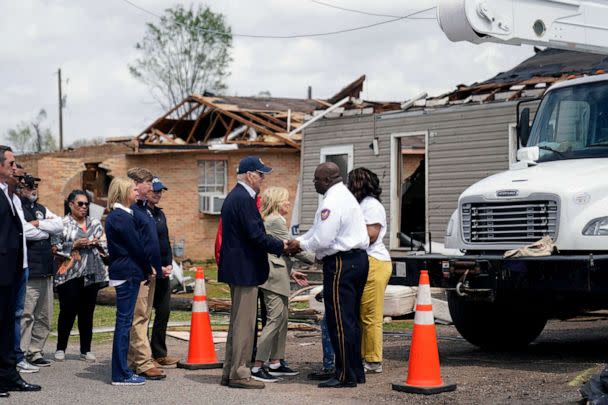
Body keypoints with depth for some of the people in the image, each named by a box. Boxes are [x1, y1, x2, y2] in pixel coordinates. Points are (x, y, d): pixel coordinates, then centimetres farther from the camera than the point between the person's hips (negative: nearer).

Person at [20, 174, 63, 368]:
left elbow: (59, 225, 6)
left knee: (44, 317, 11)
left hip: (46, 270, 8)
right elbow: (25, 232, -19)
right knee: (26, 315, -9)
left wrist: (38, 224, -8)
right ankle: (22, 354, -4)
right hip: (28, 272, -8)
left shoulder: (42, 209, 19)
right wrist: (48, 229, -2)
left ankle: (35, 352, 18)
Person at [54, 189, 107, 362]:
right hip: (69, 274, -4)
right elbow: (55, 247, -7)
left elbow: (105, 245, 17)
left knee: (87, 312, 6)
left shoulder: (95, 224, 16)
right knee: (68, 311, -3)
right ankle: (60, 348, 9)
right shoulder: (62, 223, 0)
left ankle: (86, 349, 13)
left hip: (92, 274, 4)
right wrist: (74, 245, -14)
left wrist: (98, 243, -2)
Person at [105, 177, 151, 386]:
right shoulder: (122, 217, -15)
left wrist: (146, 269, 14)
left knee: (124, 322, 12)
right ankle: (121, 374, -2)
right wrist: (148, 270, -2)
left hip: (123, 272, 10)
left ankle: (121, 370, 18)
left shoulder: (116, 216, 15)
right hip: (128, 274, -10)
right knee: (124, 322, -6)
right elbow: (136, 247, -14)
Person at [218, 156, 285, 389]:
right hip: (245, 269, -11)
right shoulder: (244, 199, -17)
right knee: (244, 323, -5)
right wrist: (281, 246, -9)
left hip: (235, 267, 11)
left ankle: (230, 372, 20)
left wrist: (277, 245, 12)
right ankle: (239, 374, -1)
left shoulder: (234, 197, 15)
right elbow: (255, 235, -22)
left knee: (238, 321, 15)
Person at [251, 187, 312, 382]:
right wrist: (315, 258, -6)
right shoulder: (275, 221, -11)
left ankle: (275, 363, 18)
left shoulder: (272, 220, 21)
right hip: (274, 277, -11)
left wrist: (292, 272, 20)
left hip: (279, 276, 11)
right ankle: (257, 367, -12)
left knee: (283, 318, 13)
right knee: (275, 319, -11)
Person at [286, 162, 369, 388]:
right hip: (358, 259, 11)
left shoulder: (332, 202, -16)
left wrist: (301, 245, -3)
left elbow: (323, 239, -20)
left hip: (341, 264, -11)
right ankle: (356, 371, 23)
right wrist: (299, 241, 15)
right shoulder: (344, 196, 19)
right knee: (350, 320, 16)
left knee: (339, 321, -5)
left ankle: (345, 376, -2)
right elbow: (320, 229, 23)